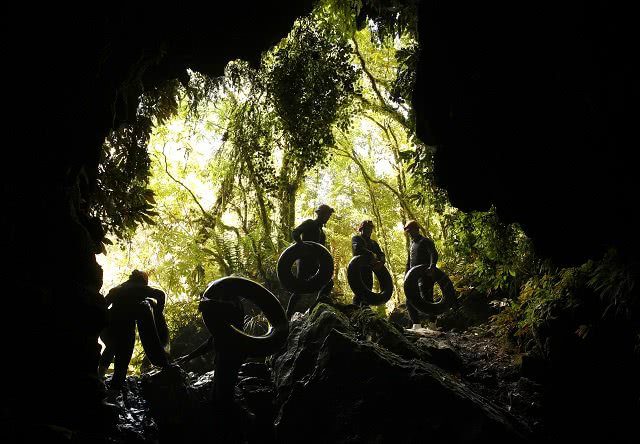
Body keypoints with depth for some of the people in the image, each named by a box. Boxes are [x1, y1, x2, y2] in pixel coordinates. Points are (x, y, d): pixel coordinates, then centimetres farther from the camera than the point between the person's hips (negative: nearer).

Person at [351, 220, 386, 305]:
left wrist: (382, 261, -15)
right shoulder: (356, 238, 8)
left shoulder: (373, 243, 24)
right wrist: (371, 254, -27)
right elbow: (357, 248, -15)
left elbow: (381, 254, 9)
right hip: (358, 269, -6)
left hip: (368, 271, 6)